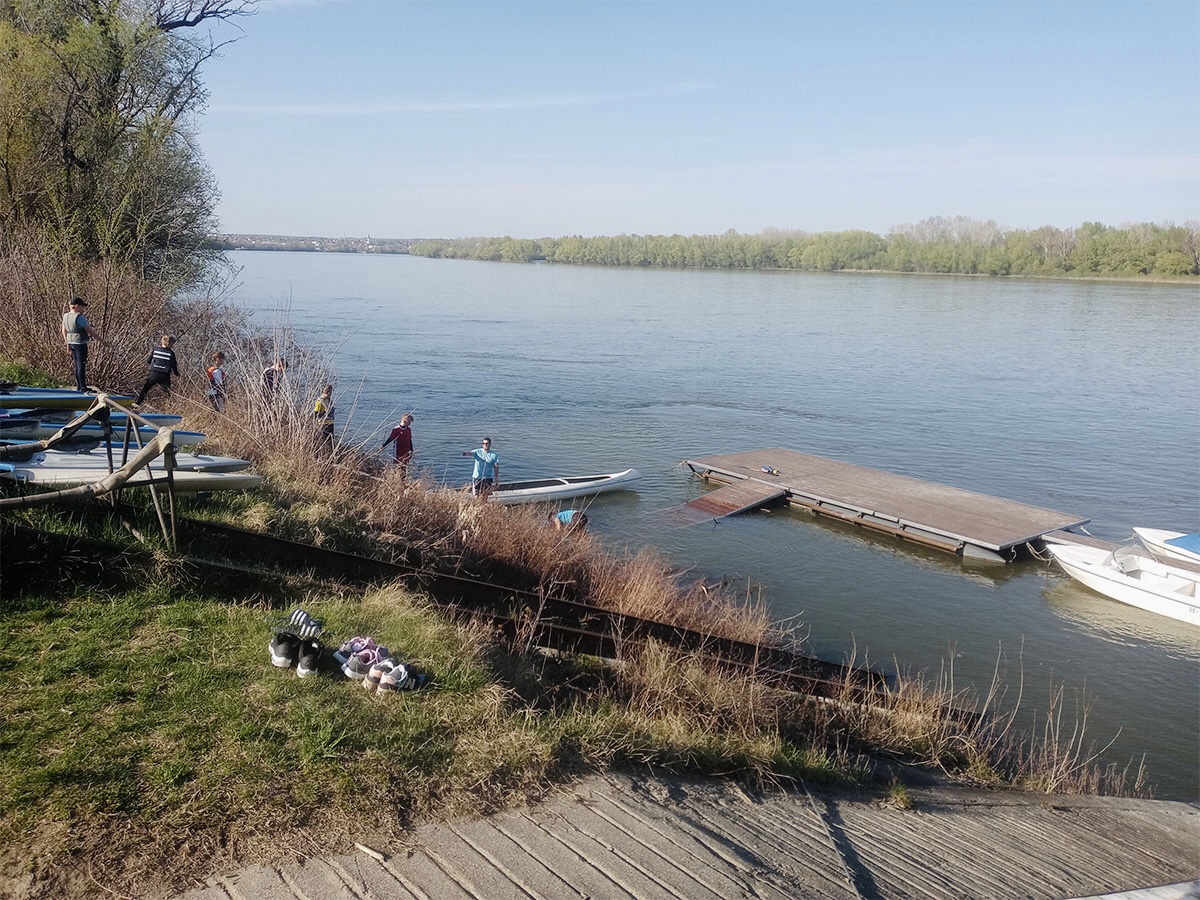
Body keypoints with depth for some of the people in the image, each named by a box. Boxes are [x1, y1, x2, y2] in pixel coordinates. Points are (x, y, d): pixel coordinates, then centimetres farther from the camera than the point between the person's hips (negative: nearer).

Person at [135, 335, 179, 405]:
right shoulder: (171, 353, -5)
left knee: (145, 388, 18)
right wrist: (176, 373, 17)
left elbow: (148, 361, 9)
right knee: (168, 391, 9)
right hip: (165, 376, -2)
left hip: (154, 374, 3)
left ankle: (137, 402, 25)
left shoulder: (155, 350, 2)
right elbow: (174, 365, 0)